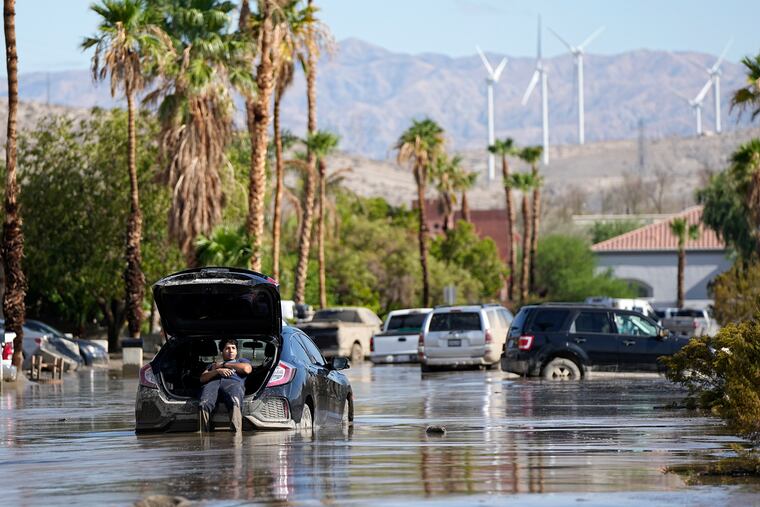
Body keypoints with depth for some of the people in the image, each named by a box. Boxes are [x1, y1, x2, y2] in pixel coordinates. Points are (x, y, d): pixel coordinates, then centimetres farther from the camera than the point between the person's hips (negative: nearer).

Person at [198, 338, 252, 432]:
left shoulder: (242, 361, 39)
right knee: (203, 405, -37)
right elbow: (202, 378, 22)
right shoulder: (213, 364, 42)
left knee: (234, 403, -42)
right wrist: (217, 371, 4)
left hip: (233, 383, -2)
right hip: (213, 382, 2)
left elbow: (247, 369, 12)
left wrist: (224, 364, 16)